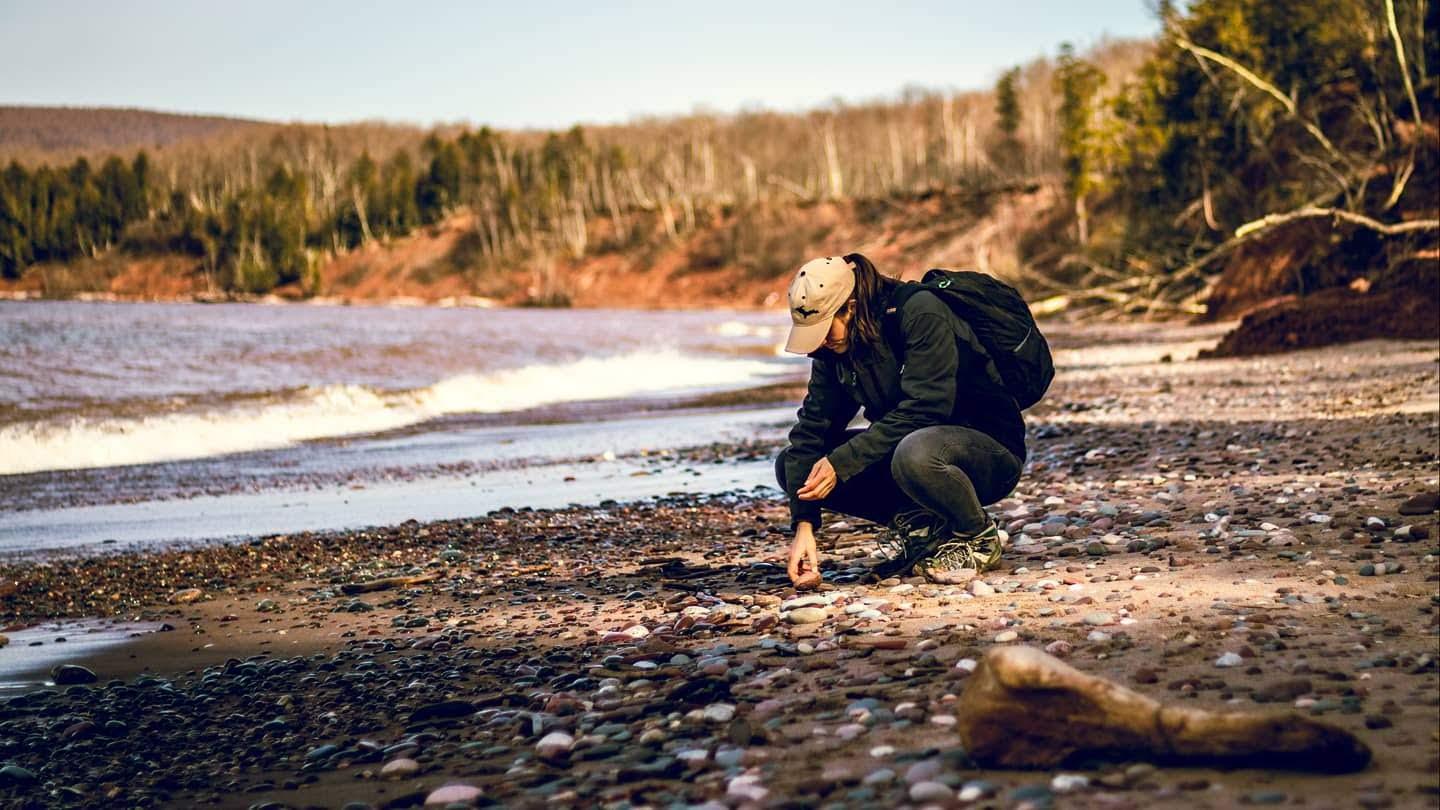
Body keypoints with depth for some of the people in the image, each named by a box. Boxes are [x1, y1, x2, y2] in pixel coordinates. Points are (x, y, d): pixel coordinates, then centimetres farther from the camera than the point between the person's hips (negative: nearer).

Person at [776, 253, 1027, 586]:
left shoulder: (922, 314, -22)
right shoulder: (834, 346, -1)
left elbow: (921, 411, -28)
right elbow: (812, 427, -6)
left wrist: (841, 462, -30)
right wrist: (803, 525, -16)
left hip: (990, 448, -7)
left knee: (915, 453, -42)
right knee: (792, 464, -6)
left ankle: (980, 538, -11)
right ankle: (918, 523, 1)